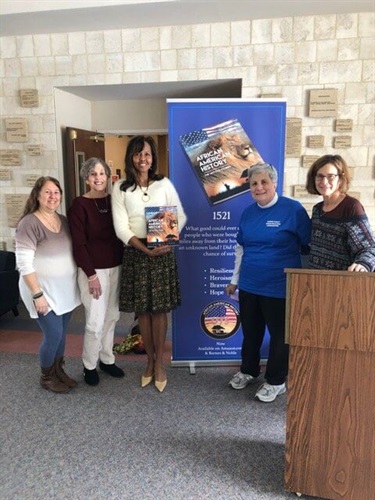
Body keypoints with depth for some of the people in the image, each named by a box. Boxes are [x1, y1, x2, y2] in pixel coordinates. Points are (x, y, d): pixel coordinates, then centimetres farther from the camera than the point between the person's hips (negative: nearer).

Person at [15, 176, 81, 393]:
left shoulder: (64, 221, 6)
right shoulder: (29, 223, -16)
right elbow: (24, 263, -19)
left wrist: (80, 281, 13)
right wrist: (37, 294, -21)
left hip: (65, 288, 6)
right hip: (44, 290, -6)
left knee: (62, 333, 14)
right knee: (53, 334, -2)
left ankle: (59, 371, 34)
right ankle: (47, 377, 22)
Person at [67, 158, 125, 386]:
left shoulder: (113, 200, 5)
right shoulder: (79, 205, -10)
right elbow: (78, 244, -12)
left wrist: (123, 264, 3)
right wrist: (91, 275, -15)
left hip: (115, 267, 5)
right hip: (93, 270, -5)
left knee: (112, 317, 14)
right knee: (96, 321, 0)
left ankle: (107, 359, 32)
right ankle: (89, 366, 21)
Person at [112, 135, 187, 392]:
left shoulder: (164, 184, 2)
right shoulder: (120, 188, 0)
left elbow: (181, 216, 4)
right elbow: (121, 228, -5)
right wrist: (146, 249, -17)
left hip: (163, 253, 0)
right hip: (135, 253, 1)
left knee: (159, 309, 4)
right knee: (142, 310, 9)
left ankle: (160, 363, 20)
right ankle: (150, 360, 27)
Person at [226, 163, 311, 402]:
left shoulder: (293, 209, -11)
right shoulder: (248, 212, 6)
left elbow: (310, 246, -7)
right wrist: (234, 280, 16)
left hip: (279, 288, -5)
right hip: (249, 285, 5)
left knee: (279, 334, 10)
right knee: (250, 331, 18)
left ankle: (276, 381, 29)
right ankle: (248, 370, 40)